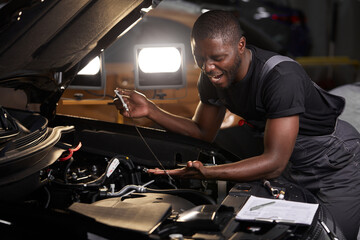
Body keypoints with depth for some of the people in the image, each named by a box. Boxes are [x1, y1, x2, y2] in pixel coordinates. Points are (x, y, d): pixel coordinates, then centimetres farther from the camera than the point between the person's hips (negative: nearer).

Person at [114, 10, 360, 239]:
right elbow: (204, 133, 1)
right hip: (294, 162, 7)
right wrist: (150, 110, -14)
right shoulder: (212, 76, -13)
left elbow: (274, 163, -39)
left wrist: (205, 172, -50)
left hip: (335, 160, -6)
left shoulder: (282, 77, -37)